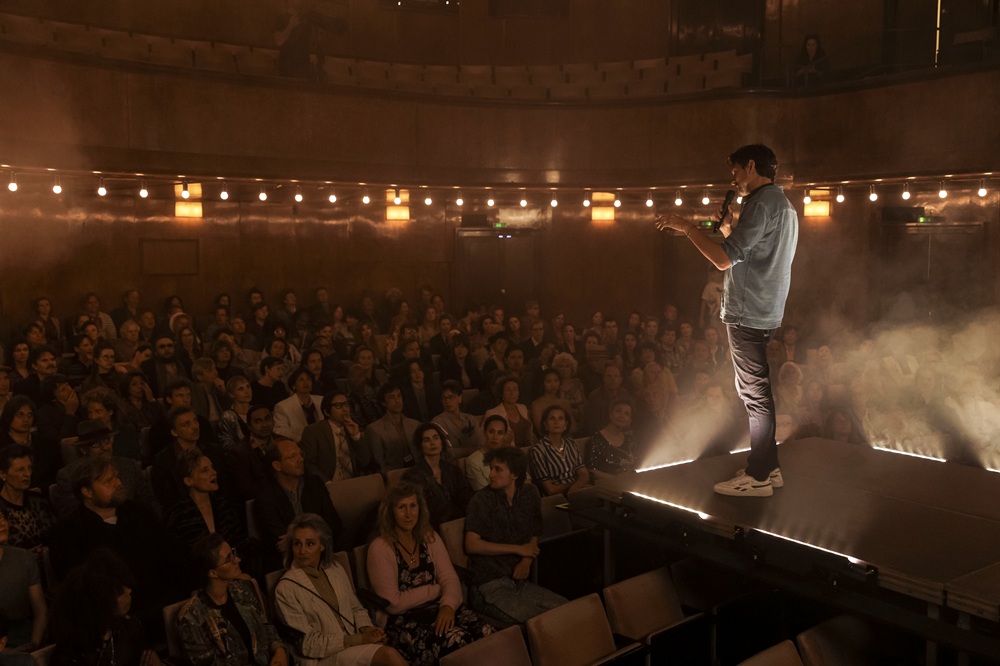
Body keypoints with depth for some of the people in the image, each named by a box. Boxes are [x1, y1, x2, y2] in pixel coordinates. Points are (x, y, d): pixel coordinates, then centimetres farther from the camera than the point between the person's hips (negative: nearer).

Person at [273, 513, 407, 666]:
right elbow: (308, 644, -11)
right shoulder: (286, 589, -9)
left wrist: (366, 629, -6)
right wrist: (359, 639, -16)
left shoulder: (336, 569, 9)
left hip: (355, 645, 5)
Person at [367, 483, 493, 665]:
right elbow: (393, 603, -12)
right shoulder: (380, 548, -8)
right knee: (456, 641, -33)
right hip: (403, 620, -5)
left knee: (487, 635, -23)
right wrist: (435, 590, -5)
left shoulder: (430, 537, 9)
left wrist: (448, 605, -21)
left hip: (438, 608, 5)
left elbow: (450, 578, 1)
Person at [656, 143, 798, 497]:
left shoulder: (762, 203, -15)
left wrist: (687, 227, -14)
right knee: (756, 390, 17)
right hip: (765, 312, 10)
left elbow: (725, 259, -22)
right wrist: (730, 229, 19)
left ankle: (758, 477, 4)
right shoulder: (784, 205, 18)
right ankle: (769, 467, 25)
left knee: (754, 393, -4)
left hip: (748, 315, -10)